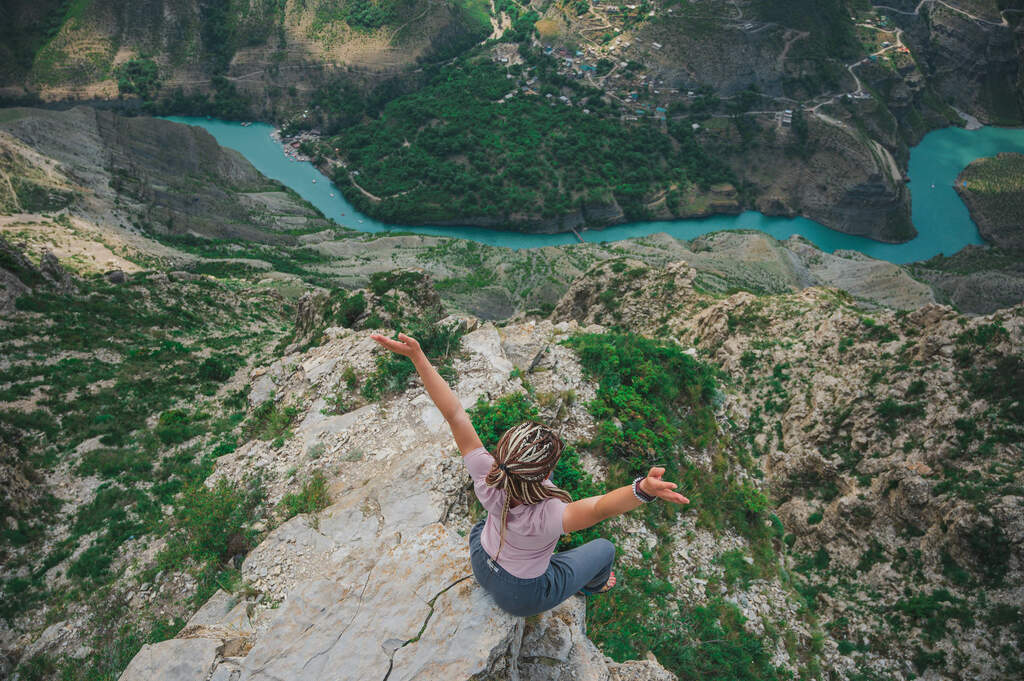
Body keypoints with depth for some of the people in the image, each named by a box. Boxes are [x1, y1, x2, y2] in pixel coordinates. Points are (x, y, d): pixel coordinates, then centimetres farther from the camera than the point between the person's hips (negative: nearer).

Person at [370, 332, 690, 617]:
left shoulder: (487, 479, -36)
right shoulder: (546, 517, -47)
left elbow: (454, 413, -39)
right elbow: (601, 507, -64)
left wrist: (417, 356, -40)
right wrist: (643, 488, -84)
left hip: (482, 564, 3)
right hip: (522, 595, -3)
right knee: (604, 549, 18)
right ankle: (593, 585, 55)